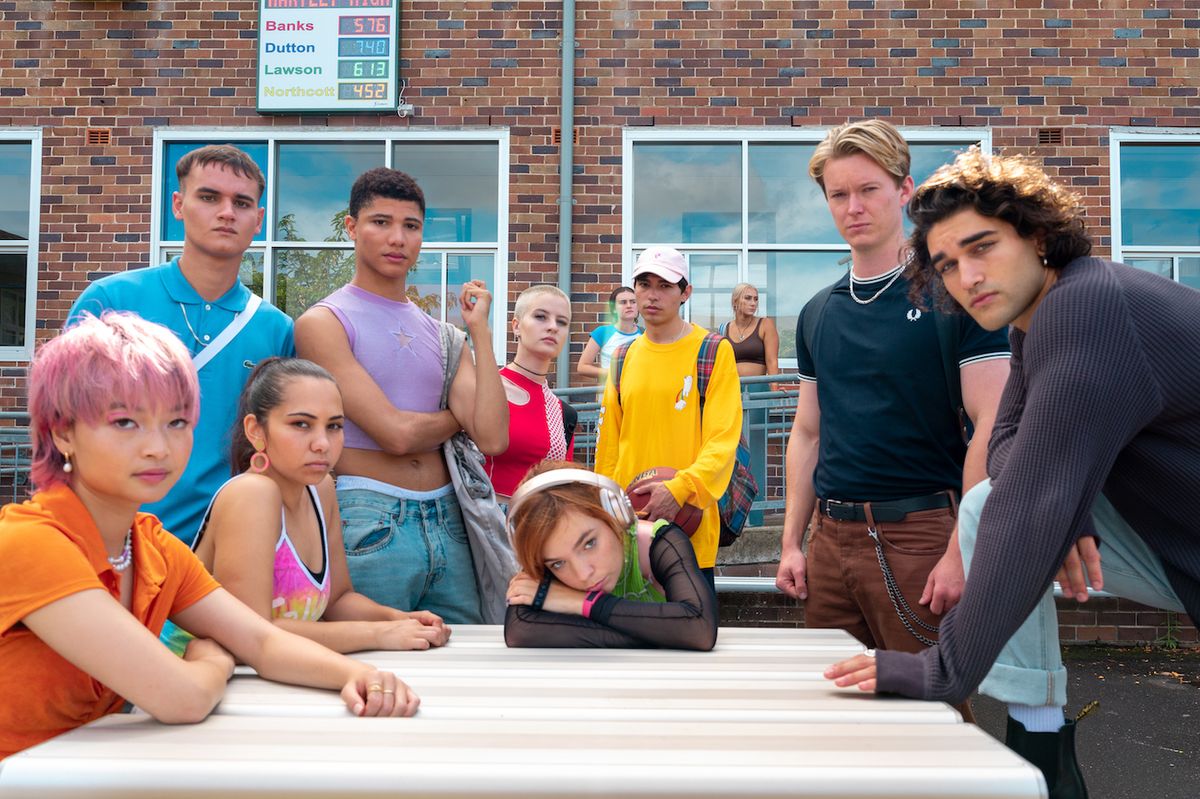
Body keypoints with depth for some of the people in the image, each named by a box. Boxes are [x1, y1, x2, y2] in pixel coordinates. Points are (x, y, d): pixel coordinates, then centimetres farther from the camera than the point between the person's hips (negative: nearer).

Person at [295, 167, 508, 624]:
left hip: (447, 519, 6)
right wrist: (460, 416, 5)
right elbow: (397, 433, -14)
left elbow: (492, 439, -1)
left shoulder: (441, 333, 13)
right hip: (369, 523, -5)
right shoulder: (323, 323, -4)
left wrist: (480, 331, -1)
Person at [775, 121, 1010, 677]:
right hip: (830, 536, 5)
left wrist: (963, 552, -16)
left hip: (920, 532, -5)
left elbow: (991, 426, -10)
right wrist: (791, 544, 11)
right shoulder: (817, 313, 12)